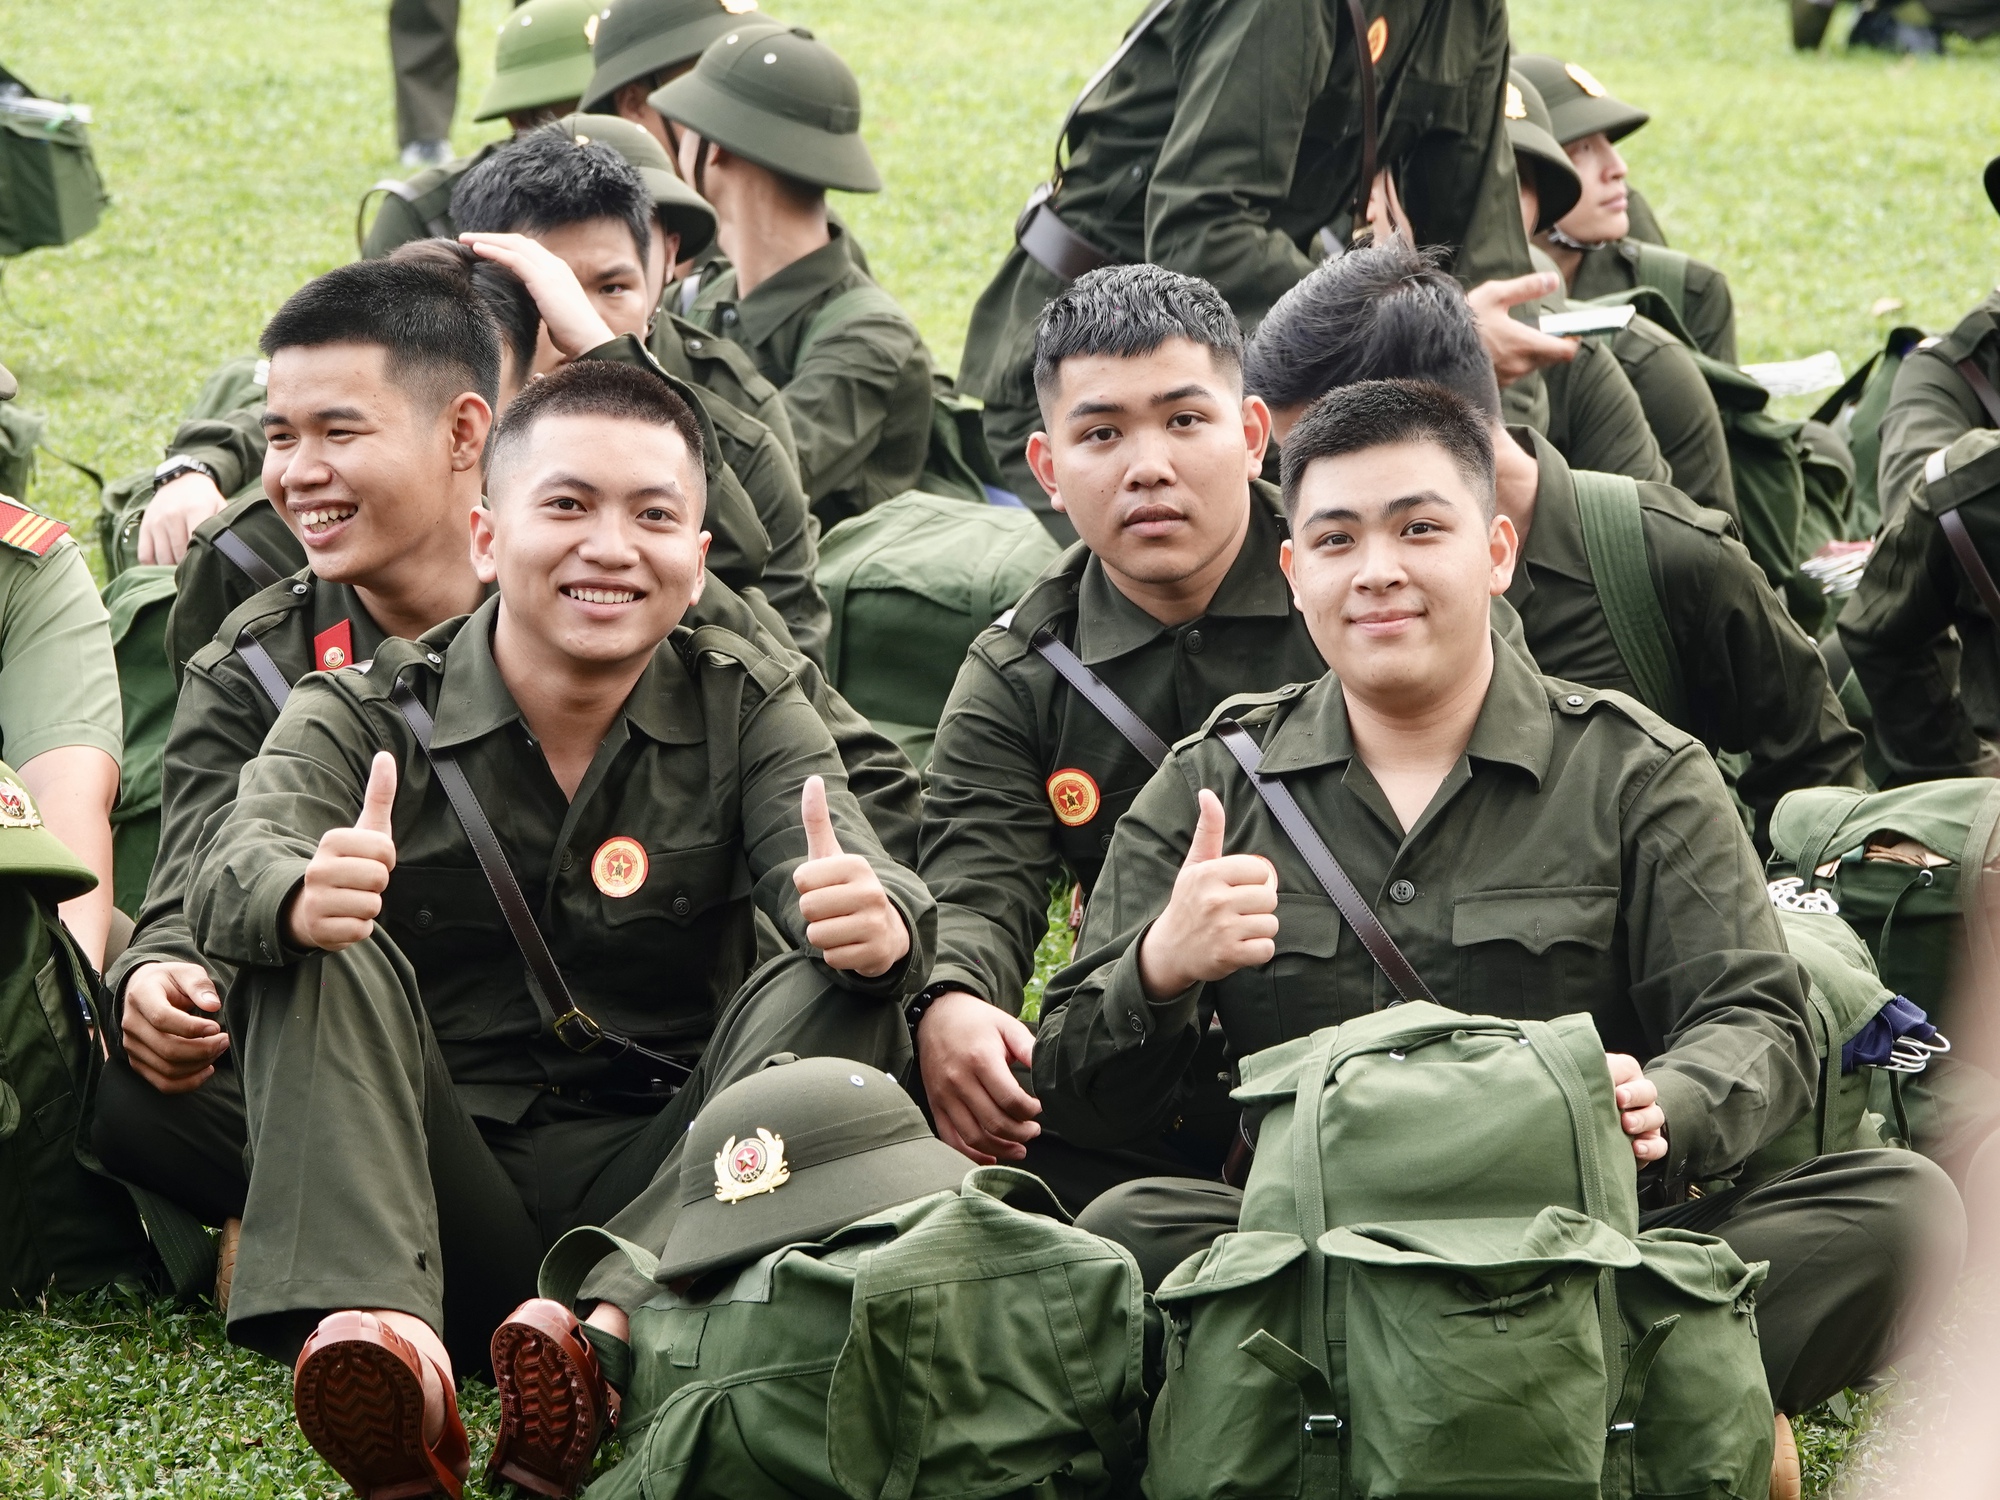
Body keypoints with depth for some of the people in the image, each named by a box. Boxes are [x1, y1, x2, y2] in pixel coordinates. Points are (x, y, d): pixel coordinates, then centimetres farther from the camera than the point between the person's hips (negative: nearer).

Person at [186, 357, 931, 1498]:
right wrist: (303, 896, -44)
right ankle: (375, 1325, -48)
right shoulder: (362, 717, 3)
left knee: (830, 992, -22)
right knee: (326, 961, -22)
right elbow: (238, 870, -18)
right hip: (441, 1190, -1)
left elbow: (846, 874, -12)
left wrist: (879, 923, -39)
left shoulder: (748, 713, 8)